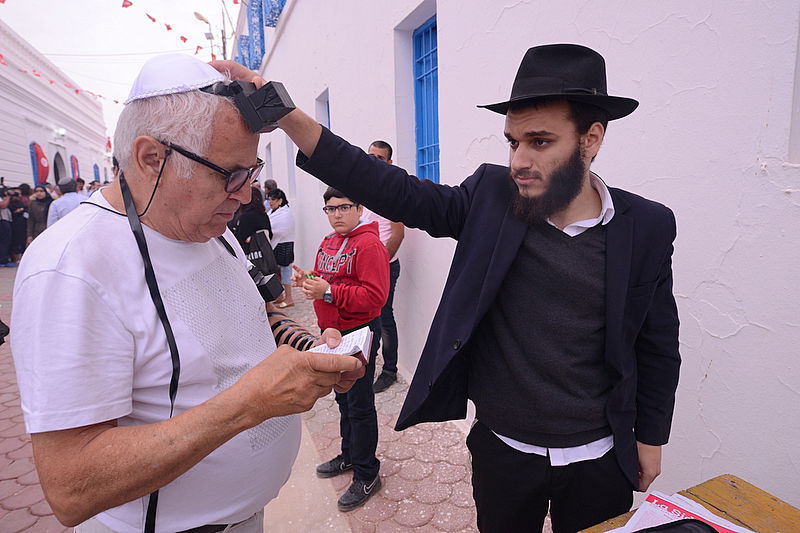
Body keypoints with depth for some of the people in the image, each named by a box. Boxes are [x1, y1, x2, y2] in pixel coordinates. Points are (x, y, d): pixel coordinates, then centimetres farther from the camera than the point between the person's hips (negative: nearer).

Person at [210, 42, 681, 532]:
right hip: (501, 451, 1)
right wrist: (285, 115, -25)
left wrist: (650, 439, 5)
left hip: (600, 461, 0)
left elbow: (658, 347, 0)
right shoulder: (491, 198, -10)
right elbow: (392, 190, -18)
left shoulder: (646, 226, -9)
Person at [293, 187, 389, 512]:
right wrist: (309, 280, 0)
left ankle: (367, 475, 18)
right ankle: (349, 455, 40)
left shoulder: (369, 245, -19)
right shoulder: (328, 243, 10)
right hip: (332, 331, 9)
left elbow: (375, 296, -26)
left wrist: (328, 292, -28)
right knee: (343, 397, 21)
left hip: (359, 333, -9)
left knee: (359, 405, 2)